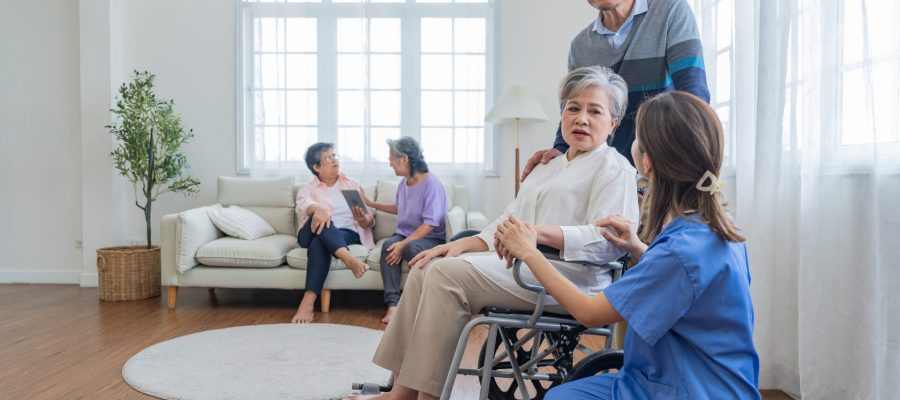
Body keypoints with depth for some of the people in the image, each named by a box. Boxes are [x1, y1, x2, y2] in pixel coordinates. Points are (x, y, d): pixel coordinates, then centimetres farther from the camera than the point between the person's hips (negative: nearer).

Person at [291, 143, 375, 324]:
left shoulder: (352, 185, 20)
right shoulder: (307, 189, 14)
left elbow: (370, 220, 15)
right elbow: (304, 205, -13)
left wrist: (364, 220, -12)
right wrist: (318, 210, -38)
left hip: (348, 234, 0)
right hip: (312, 235, 0)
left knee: (319, 243, -36)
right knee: (319, 219, -36)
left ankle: (308, 301, -46)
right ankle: (348, 258, -56)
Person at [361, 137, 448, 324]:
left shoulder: (431, 184, -15)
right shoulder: (404, 183, 10)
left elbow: (429, 224, -21)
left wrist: (404, 244, -26)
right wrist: (372, 205, 30)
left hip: (431, 239, -6)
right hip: (405, 235, 6)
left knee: (412, 247, -39)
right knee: (388, 244, -27)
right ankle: (393, 303, -33)